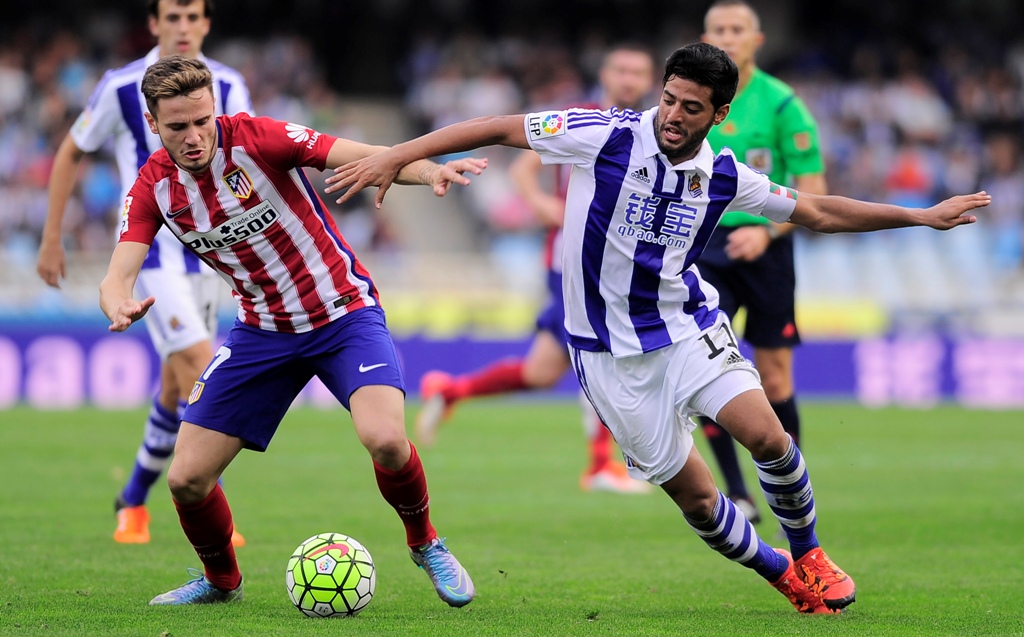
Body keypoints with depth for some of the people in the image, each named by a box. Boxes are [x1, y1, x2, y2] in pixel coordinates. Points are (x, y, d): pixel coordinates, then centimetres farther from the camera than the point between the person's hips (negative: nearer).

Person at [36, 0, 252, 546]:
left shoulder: (227, 87, 3)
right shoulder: (122, 87, -7)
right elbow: (70, 153, 4)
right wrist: (51, 238, 4)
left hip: (206, 251, 5)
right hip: (151, 249, -5)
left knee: (177, 386, 10)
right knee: (199, 366, -20)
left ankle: (134, 500, 29)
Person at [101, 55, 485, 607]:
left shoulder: (256, 139, -20)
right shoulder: (153, 186, -7)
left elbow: (368, 158, -27)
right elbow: (118, 276, -14)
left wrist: (428, 170, -48)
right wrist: (119, 307, -39)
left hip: (345, 313, -4)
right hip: (263, 329, 4)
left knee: (385, 439, -29)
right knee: (187, 479, -3)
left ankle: (425, 545, 2)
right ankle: (221, 581, 28)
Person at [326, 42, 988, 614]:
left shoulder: (723, 175, -4)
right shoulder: (608, 136, -16)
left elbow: (815, 211, 10)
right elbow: (501, 128, -11)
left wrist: (922, 215, 9)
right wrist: (396, 156, -15)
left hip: (690, 325, 2)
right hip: (612, 350, -2)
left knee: (766, 434, -20)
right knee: (694, 495, -1)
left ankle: (809, 555, 5)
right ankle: (784, 577, 24)